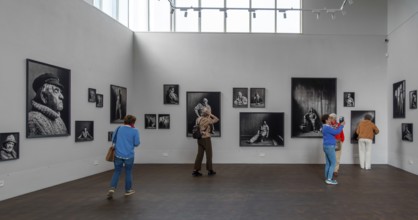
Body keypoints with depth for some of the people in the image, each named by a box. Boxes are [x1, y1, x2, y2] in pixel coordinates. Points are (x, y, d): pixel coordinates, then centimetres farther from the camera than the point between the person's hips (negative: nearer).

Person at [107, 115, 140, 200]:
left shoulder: (119, 128, 1)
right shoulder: (135, 131, -8)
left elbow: (113, 140, 9)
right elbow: (137, 143, -7)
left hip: (118, 154, 2)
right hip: (129, 155, -2)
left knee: (117, 172, 12)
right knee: (128, 172, 13)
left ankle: (112, 188, -5)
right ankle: (128, 190, 25)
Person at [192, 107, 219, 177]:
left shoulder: (198, 119, 4)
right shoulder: (208, 120, -14)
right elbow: (217, 119, -3)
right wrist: (211, 115, 4)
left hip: (199, 139, 6)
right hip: (206, 138, -6)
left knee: (199, 154, 8)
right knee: (209, 155, 7)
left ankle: (196, 170, 7)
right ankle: (210, 170, 16)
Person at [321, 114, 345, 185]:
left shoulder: (326, 127, 13)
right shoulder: (327, 128, -19)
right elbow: (337, 132, -23)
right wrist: (342, 125, -11)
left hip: (327, 147, 10)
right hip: (330, 147, -10)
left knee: (328, 163, 11)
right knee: (333, 163, -6)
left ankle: (327, 178, 16)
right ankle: (329, 179, -4)